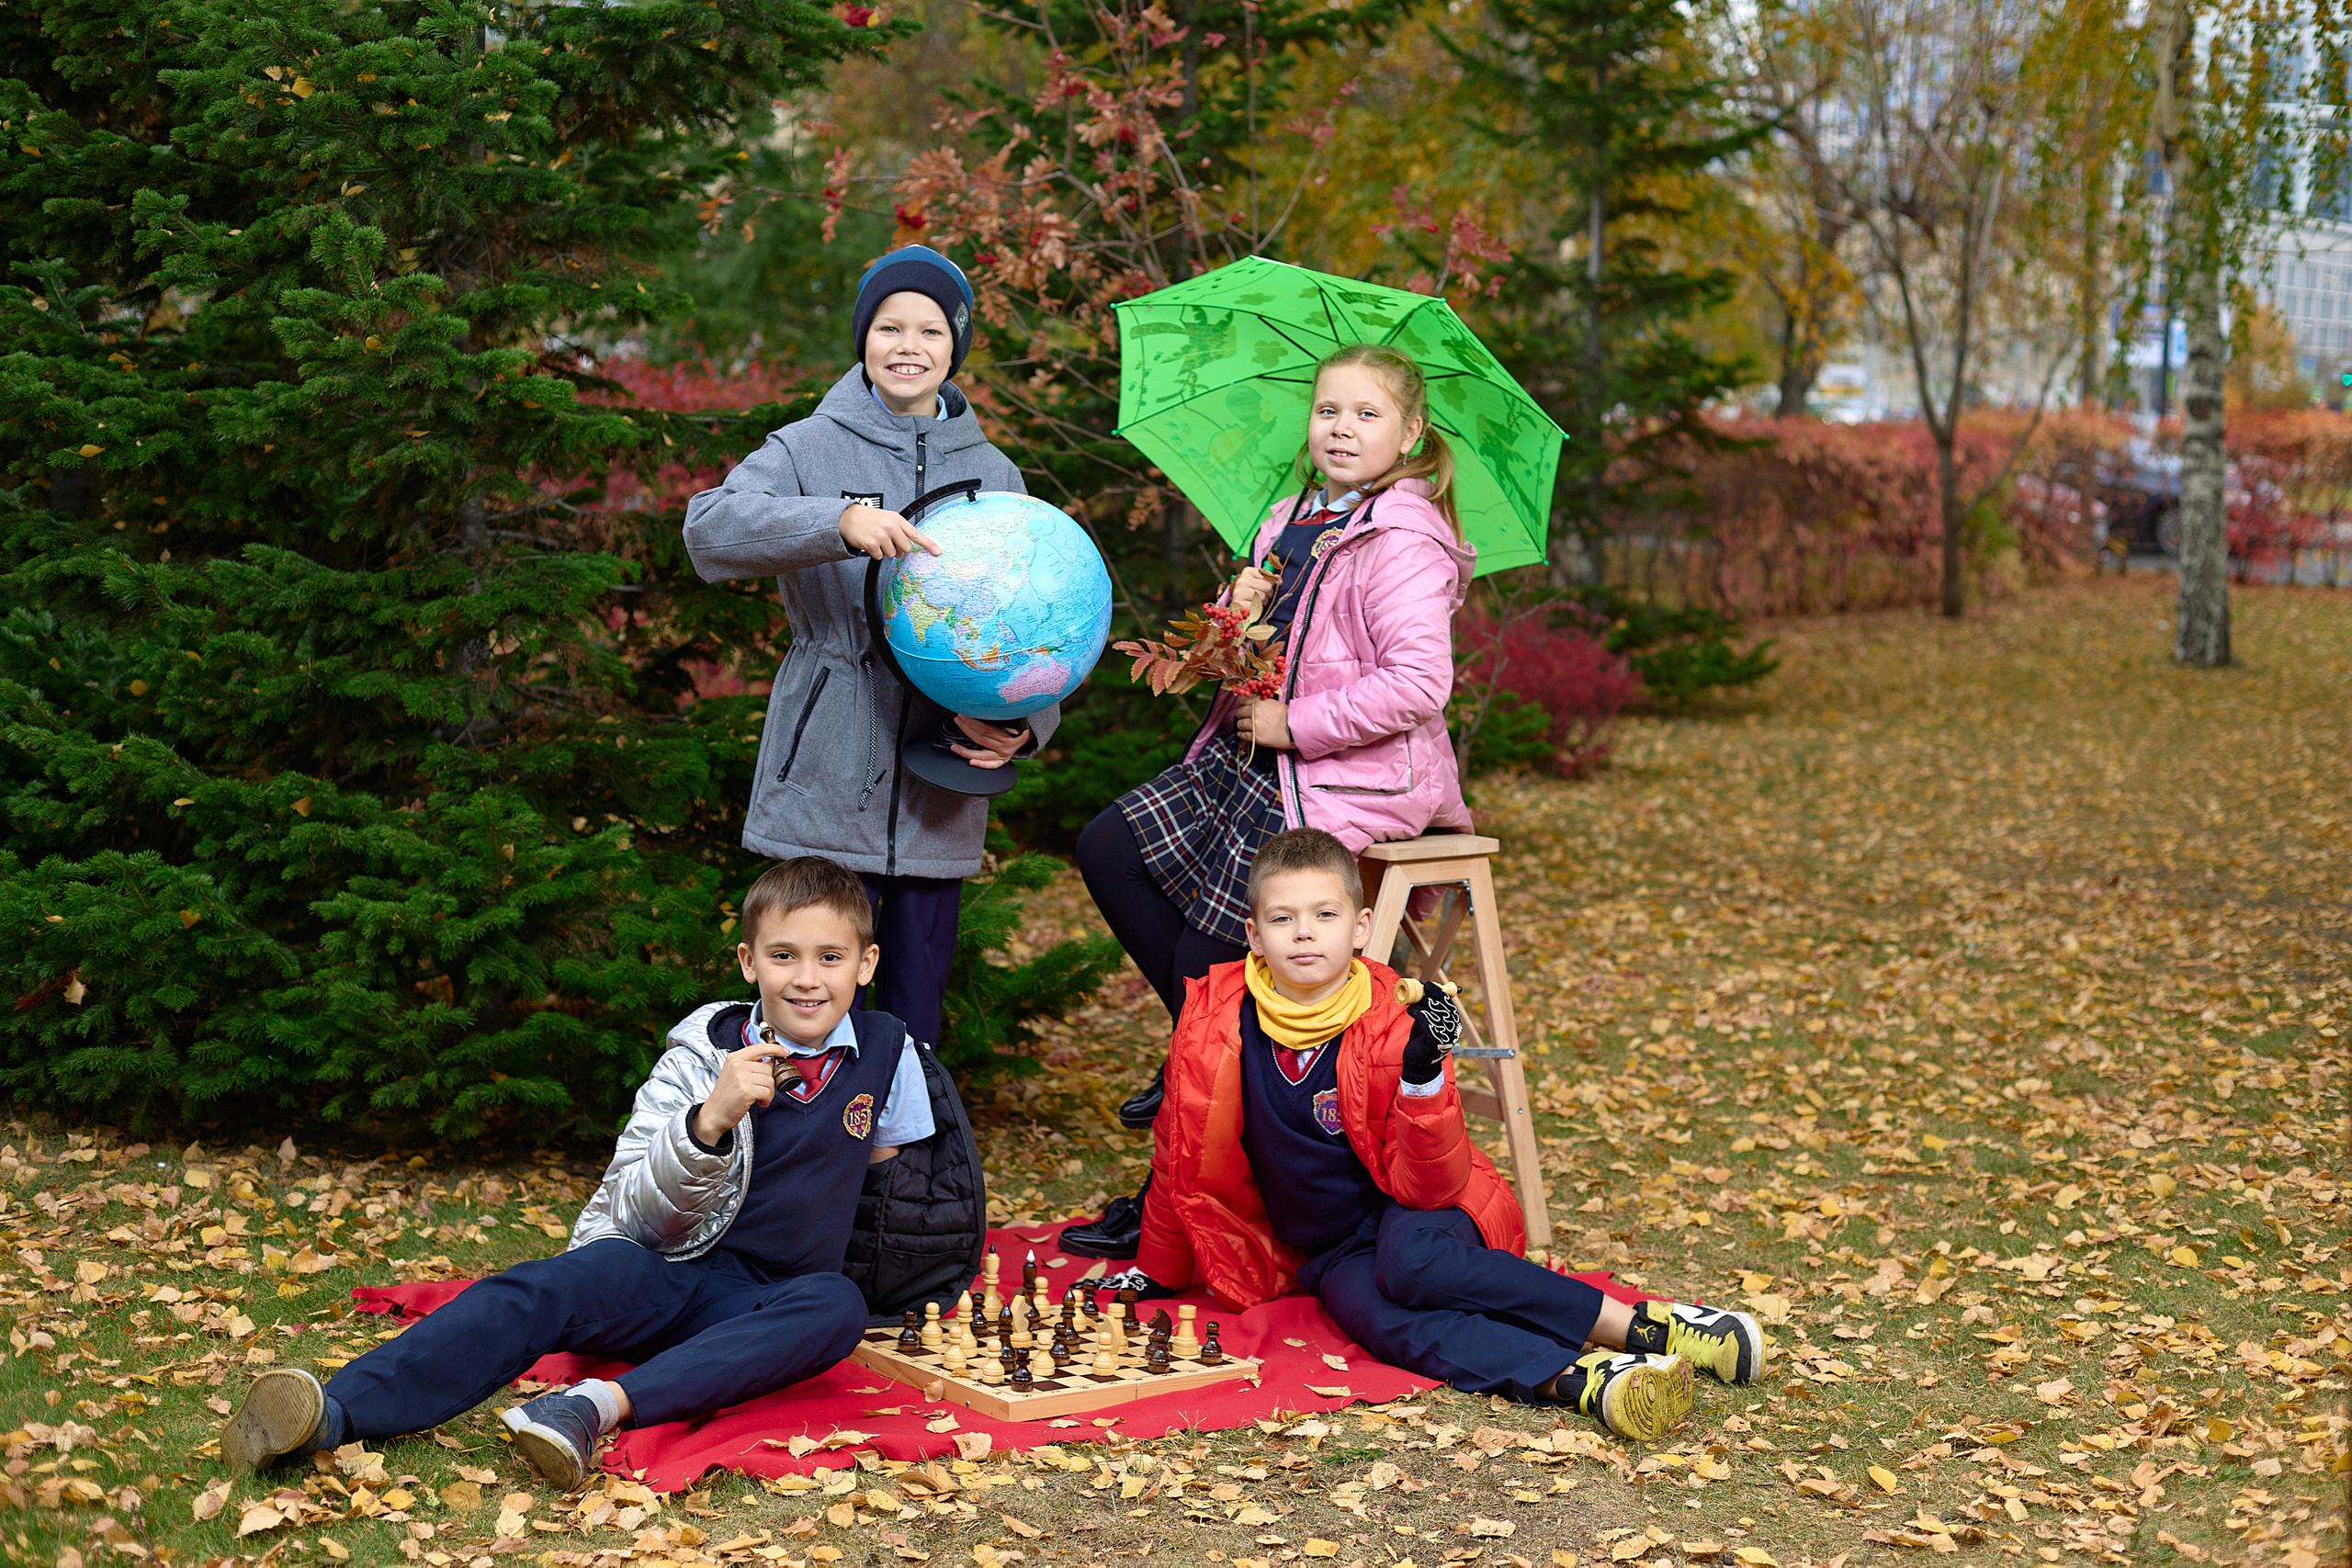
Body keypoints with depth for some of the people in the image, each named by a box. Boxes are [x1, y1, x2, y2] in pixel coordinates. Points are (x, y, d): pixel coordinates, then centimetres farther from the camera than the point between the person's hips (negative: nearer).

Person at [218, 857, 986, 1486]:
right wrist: (710, 1121, -25)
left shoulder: (887, 1055, 3)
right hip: (661, 1272, -1)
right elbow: (638, 1214, -9)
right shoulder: (707, 1053, -2)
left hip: (766, 1308, 1)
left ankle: (602, 1404, -47)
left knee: (836, 1306, -35)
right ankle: (333, 1412, -52)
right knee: (548, 1287, -33)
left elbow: (888, 1179, 21)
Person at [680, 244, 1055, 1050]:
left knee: (915, 1014, 8)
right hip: (825, 783, -3)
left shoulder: (994, 474, 13)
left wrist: (1028, 720, -9)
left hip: (938, 792, 3)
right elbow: (710, 529, -16)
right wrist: (841, 521, -31)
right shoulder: (811, 449, 2)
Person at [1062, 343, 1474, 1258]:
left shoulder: (1402, 543, -15)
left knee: (1212, 954, -9)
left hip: (1354, 785, -9)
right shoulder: (1287, 526, 12)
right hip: (1254, 761, 9)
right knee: (1108, 848, 0)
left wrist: (1295, 725, -20)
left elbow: (1419, 683, -25)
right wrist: (1236, 616, -3)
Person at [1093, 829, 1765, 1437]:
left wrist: (1423, 1074, -33)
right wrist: (1158, 1274, 13)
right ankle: (1582, 1378, -43)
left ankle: (1643, 1324, -32)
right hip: (1331, 1250, 2)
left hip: (1417, 1218, -2)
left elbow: (1426, 1186, -19)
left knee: (1411, 1263, -37)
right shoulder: (1215, 1021, -9)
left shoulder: (1390, 1026, -15)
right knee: (1371, 1314, -32)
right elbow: (1183, 1157, 5)